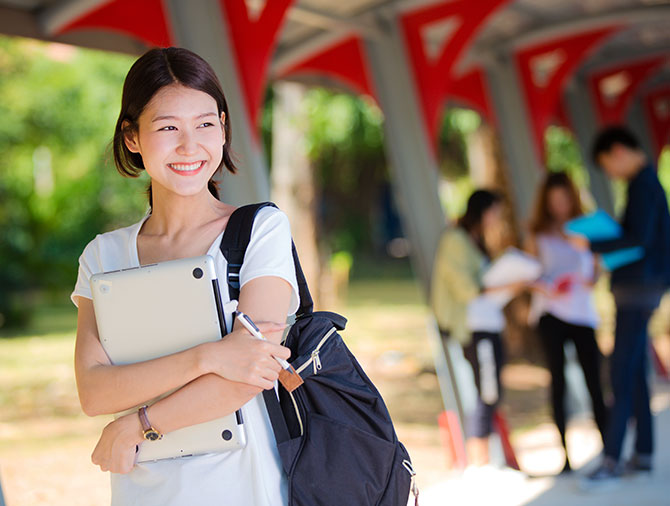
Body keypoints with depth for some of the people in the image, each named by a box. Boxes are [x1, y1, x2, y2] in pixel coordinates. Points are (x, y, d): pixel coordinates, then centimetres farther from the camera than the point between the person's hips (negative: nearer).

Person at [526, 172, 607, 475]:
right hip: (551, 313, -1)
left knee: (594, 381, -6)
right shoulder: (538, 235, 9)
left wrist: (589, 280, -6)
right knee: (558, 383, -1)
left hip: (582, 312, 1)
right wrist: (546, 289, -14)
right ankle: (565, 453, 3)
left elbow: (596, 267, 15)